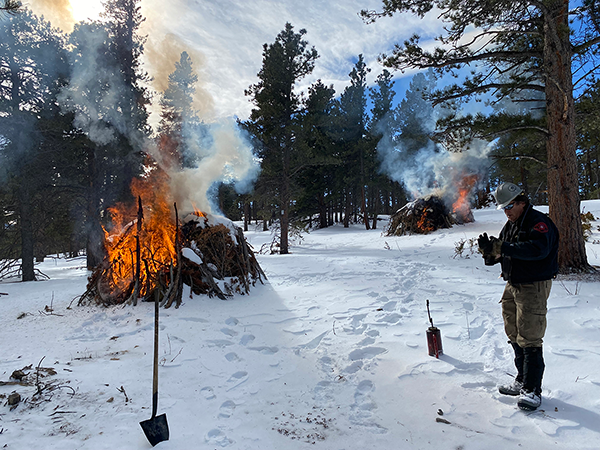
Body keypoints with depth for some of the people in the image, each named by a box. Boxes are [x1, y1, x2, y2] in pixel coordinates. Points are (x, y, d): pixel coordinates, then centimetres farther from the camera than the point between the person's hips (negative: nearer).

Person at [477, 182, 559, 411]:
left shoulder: (539, 222, -13)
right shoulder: (510, 226, 13)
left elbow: (538, 249, -32)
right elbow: (500, 255, 12)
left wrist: (503, 248, -36)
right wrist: (489, 251, -11)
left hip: (534, 287, -8)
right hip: (512, 286, 8)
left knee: (529, 340, -7)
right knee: (514, 337, 14)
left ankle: (532, 390, 2)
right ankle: (522, 381, 27)